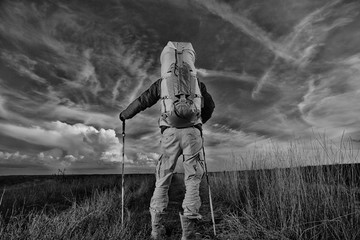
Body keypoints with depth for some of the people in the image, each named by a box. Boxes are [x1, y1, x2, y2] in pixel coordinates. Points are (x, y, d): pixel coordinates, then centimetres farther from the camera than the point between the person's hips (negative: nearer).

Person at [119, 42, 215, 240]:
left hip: (170, 132, 0)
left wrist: (124, 115, 31)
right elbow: (210, 106, 23)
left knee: (162, 179, 10)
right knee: (192, 179, 6)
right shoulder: (196, 81, 17)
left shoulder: (162, 82, 13)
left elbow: (141, 101, 14)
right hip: (192, 131, 1)